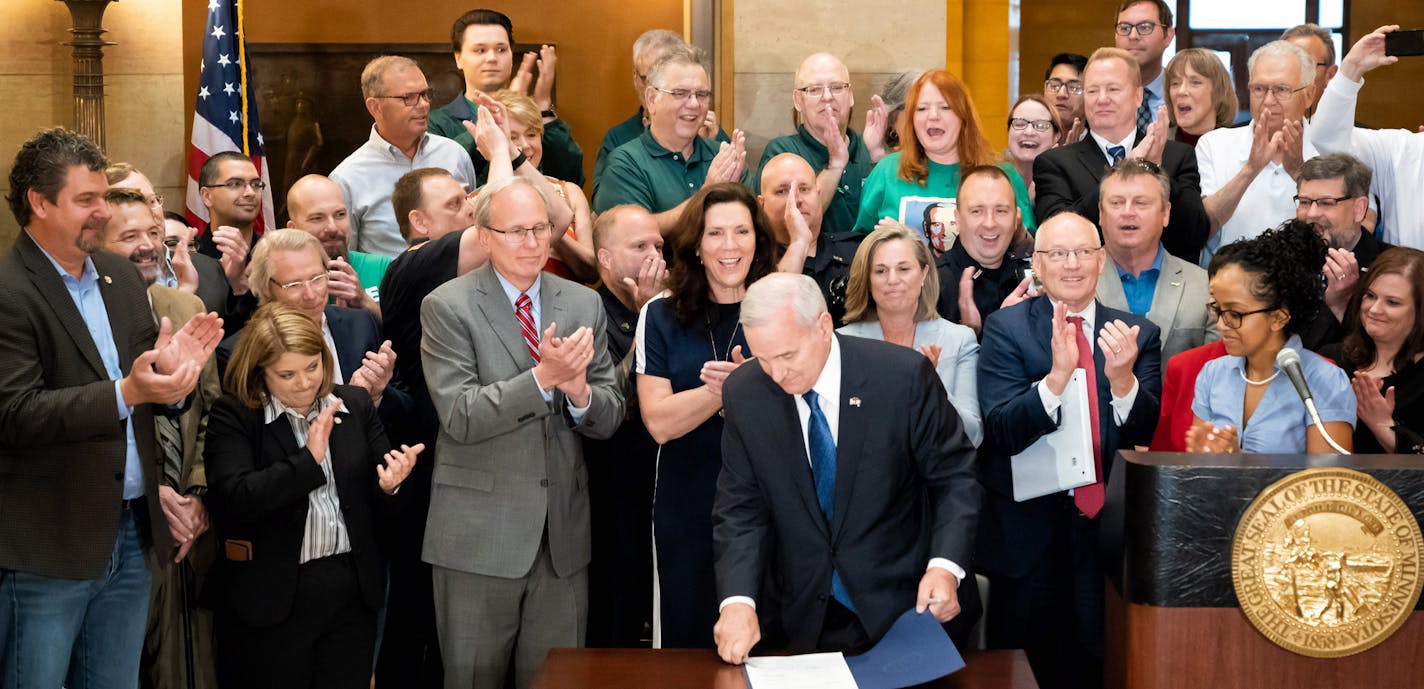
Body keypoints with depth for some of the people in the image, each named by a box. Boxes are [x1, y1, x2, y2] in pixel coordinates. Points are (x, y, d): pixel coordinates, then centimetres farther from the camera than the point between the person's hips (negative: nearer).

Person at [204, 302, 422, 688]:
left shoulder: (355, 404, 6)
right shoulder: (233, 417, -5)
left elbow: (378, 504, 10)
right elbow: (233, 500, -19)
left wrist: (389, 485, -13)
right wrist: (308, 459, -22)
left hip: (353, 589, 3)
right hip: (273, 595, -3)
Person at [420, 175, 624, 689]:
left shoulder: (584, 305, 8)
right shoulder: (448, 308, -5)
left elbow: (609, 420, 6)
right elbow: (460, 416, -15)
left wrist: (579, 388, -17)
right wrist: (542, 377, -24)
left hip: (562, 533, 4)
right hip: (480, 532, -4)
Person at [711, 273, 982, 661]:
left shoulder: (903, 376, -16)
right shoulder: (745, 394, -6)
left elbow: (955, 476, -8)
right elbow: (740, 510, -3)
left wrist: (945, 567, -23)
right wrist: (738, 600, -19)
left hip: (906, 606, -2)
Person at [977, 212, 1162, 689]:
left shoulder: (1138, 334, 3)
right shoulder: (1005, 328, -4)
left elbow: (1147, 434, -5)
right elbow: (1001, 429, -15)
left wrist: (1122, 377, -24)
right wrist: (1057, 374, -31)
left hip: (1109, 528, 2)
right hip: (1028, 535, -2)